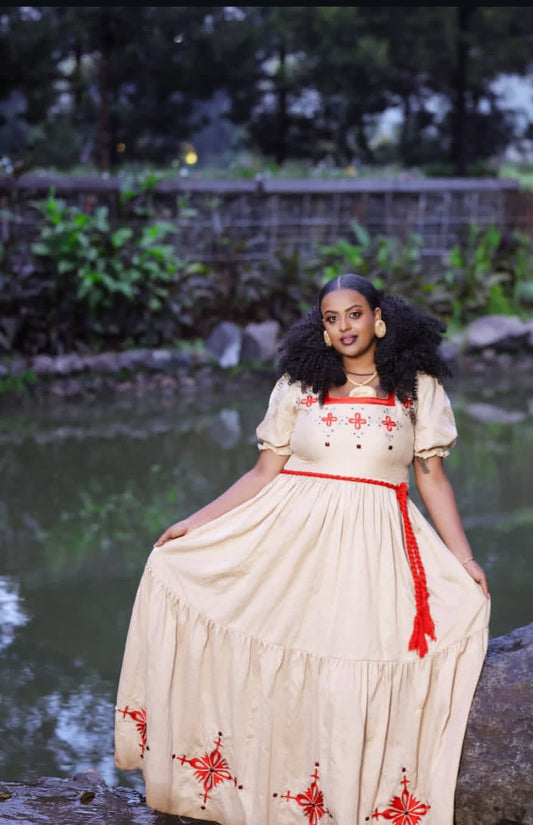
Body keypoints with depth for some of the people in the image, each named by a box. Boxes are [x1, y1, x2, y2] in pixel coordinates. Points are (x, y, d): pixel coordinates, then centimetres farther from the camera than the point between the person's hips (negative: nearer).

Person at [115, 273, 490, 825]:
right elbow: (265, 471, 7)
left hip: (373, 551, -1)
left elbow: (432, 478, 6)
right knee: (282, 673, -1)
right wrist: (194, 523, 1)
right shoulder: (299, 386, 7)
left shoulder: (418, 389, 6)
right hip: (293, 540, 1)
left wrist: (463, 558, -4)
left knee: (359, 687, -6)